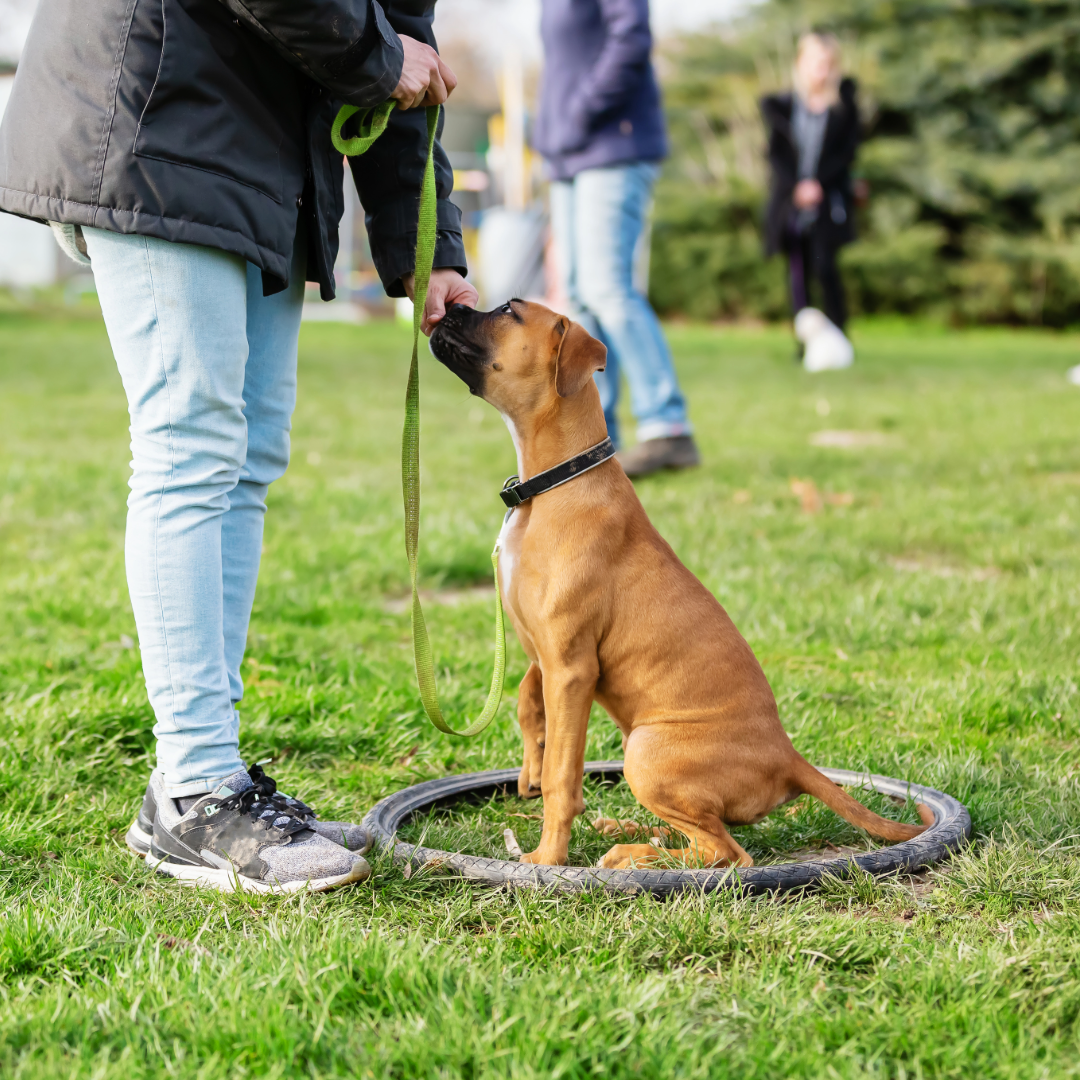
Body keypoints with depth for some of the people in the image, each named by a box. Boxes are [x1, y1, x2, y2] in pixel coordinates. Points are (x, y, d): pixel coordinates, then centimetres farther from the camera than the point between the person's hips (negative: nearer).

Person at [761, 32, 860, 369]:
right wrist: (796, 187, -12)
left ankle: (838, 339, -7)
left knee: (824, 266, -16)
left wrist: (819, 183, -12)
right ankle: (806, 340, 1)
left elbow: (848, 151, 0)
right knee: (797, 274, -1)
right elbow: (776, 153, 2)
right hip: (790, 202, 2)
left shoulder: (844, 107, 4)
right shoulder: (783, 105, 6)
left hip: (829, 200, -2)